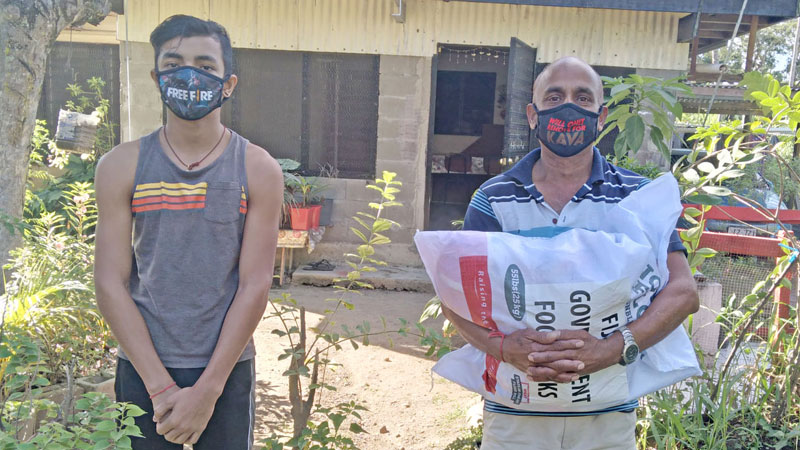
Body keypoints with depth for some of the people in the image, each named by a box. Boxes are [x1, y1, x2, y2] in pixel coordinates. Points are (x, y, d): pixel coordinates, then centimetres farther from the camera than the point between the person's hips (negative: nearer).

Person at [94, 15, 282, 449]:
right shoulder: (121, 166, -1)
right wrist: (162, 387, -11)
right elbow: (110, 282, -5)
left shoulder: (258, 169, -4)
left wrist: (207, 390, -11)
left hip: (227, 368, -1)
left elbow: (254, 286, -8)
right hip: (142, 370, 1)